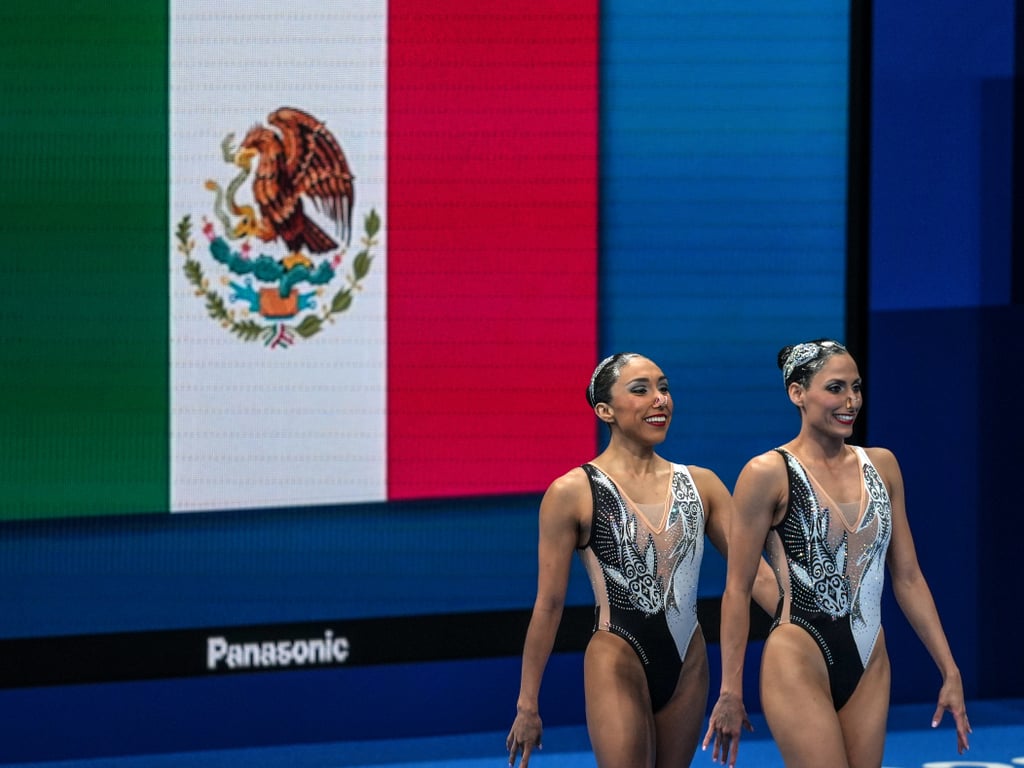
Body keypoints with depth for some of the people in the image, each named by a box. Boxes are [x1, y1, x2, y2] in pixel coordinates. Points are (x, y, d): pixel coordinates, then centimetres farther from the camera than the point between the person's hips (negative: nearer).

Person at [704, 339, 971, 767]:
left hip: (870, 667, 6)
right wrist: (730, 692, -8)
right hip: (799, 663, -6)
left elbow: (908, 578, 13)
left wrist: (949, 671, 9)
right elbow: (737, 591, -5)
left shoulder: (881, 466, 10)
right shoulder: (769, 474, -6)